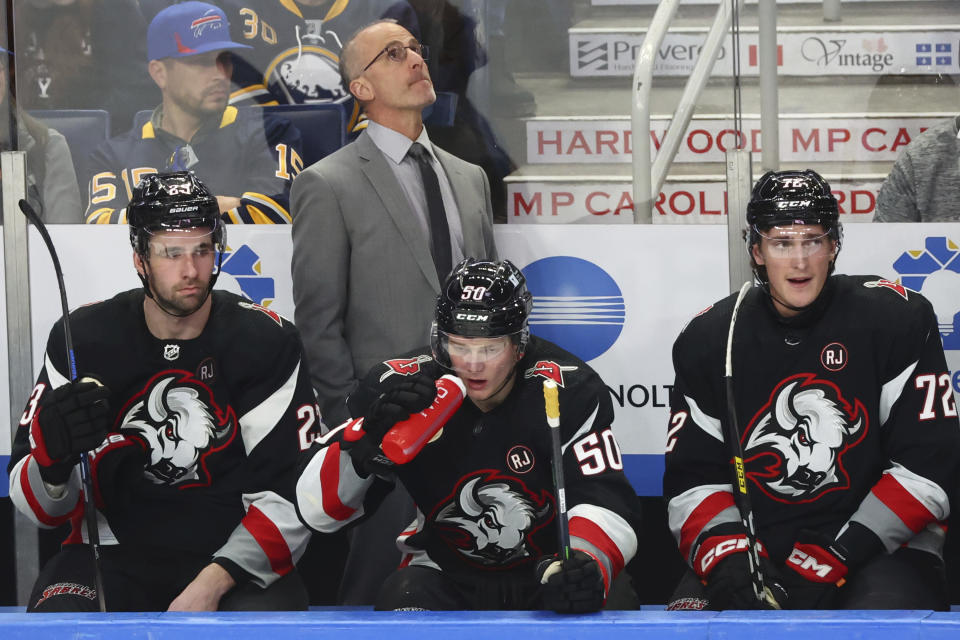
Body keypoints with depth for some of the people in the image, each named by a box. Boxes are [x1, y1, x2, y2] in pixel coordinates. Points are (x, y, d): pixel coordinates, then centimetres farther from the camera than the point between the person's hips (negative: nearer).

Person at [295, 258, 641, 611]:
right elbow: (316, 511, -11)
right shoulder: (396, 386, -12)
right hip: (444, 577, 0)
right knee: (404, 597, -33)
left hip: (548, 571, 0)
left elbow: (606, 502, -21)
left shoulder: (570, 391, -15)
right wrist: (367, 439, -31)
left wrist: (588, 567, -44)